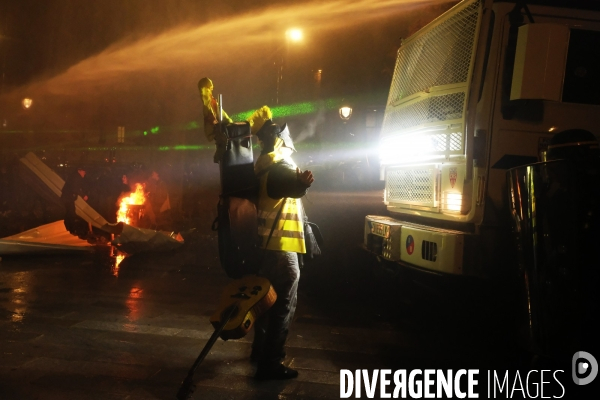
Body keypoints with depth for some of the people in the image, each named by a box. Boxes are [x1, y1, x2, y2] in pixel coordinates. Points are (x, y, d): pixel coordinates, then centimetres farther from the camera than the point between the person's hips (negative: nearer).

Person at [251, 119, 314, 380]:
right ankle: (270, 364, -1)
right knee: (283, 303, -5)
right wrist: (302, 183, -67)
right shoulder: (280, 168, -19)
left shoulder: (263, 167, 11)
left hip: (265, 243, 10)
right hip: (280, 246, -10)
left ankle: (261, 349, 35)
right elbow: (291, 186, -45)